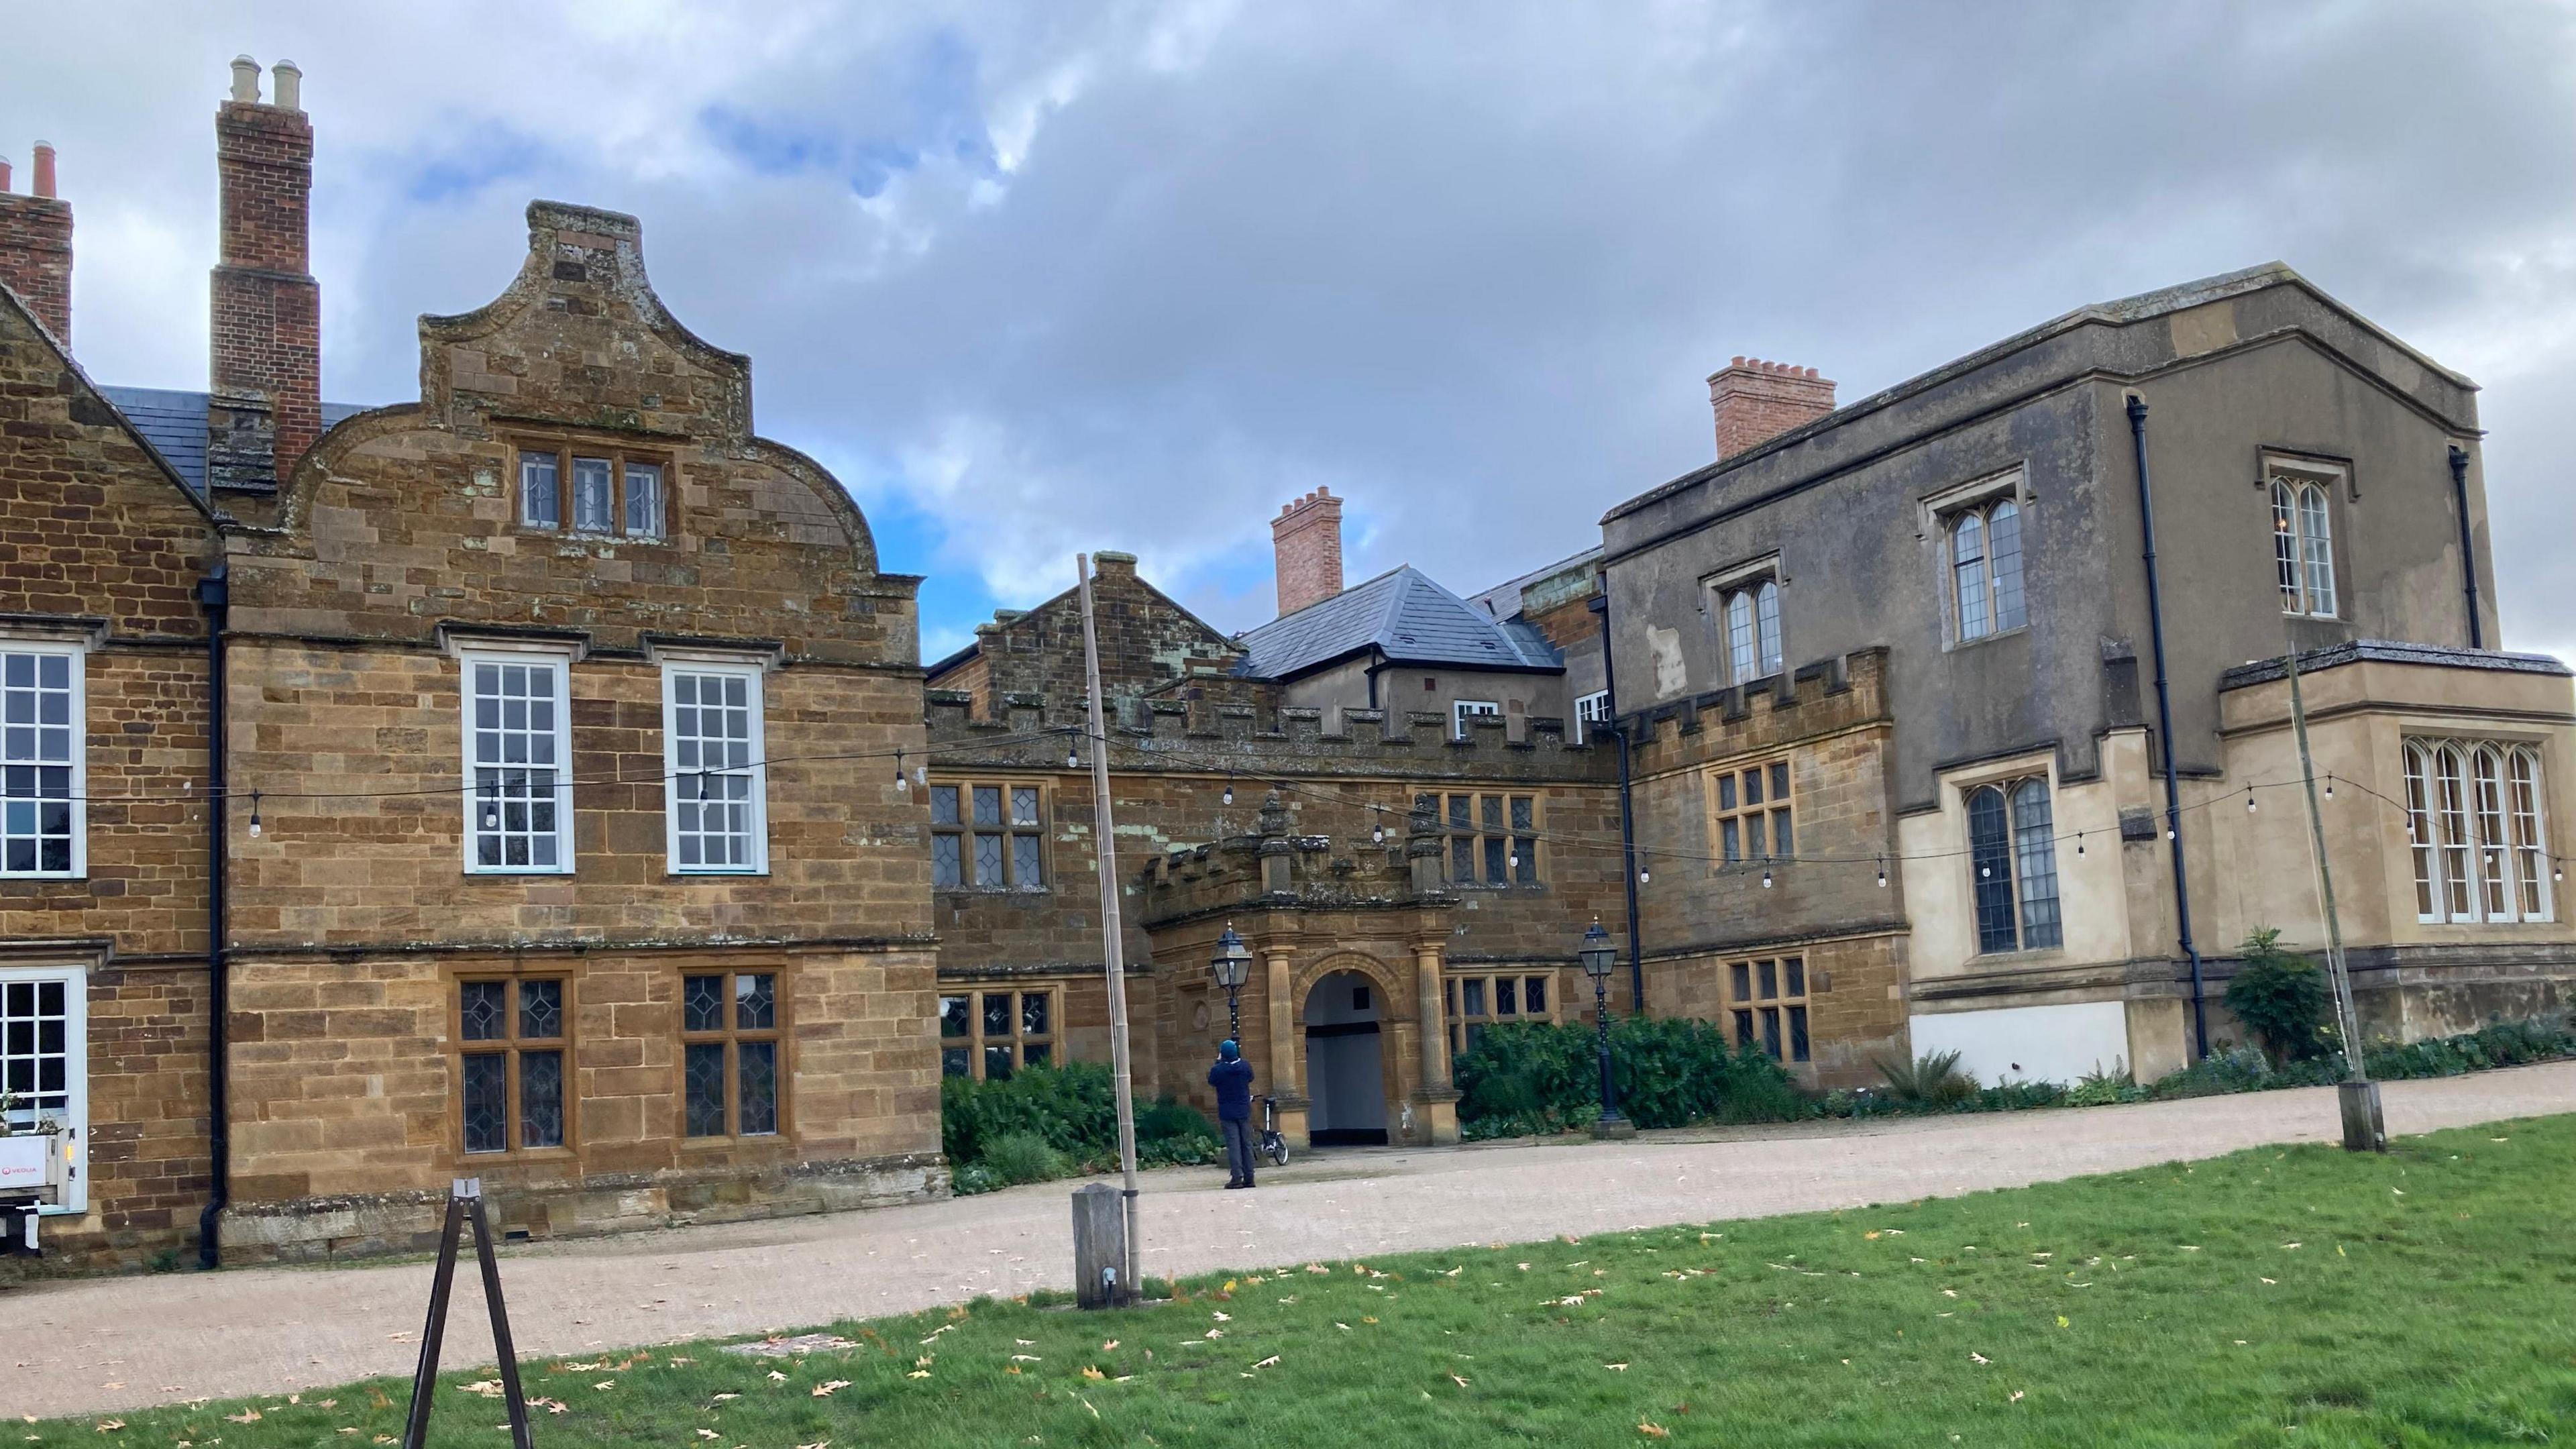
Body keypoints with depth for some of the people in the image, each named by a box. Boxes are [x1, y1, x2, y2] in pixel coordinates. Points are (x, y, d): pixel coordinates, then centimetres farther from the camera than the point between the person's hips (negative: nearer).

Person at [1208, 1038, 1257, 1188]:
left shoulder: (1218, 1070, -16)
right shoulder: (1246, 1066, -6)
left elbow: (1211, 1082, 4)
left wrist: (1218, 1061, 9)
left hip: (1227, 1113, -3)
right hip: (1244, 1111, 3)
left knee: (1233, 1144, -2)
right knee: (1247, 1144, 9)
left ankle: (1236, 1178, -8)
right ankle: (1249, 1178, 10)